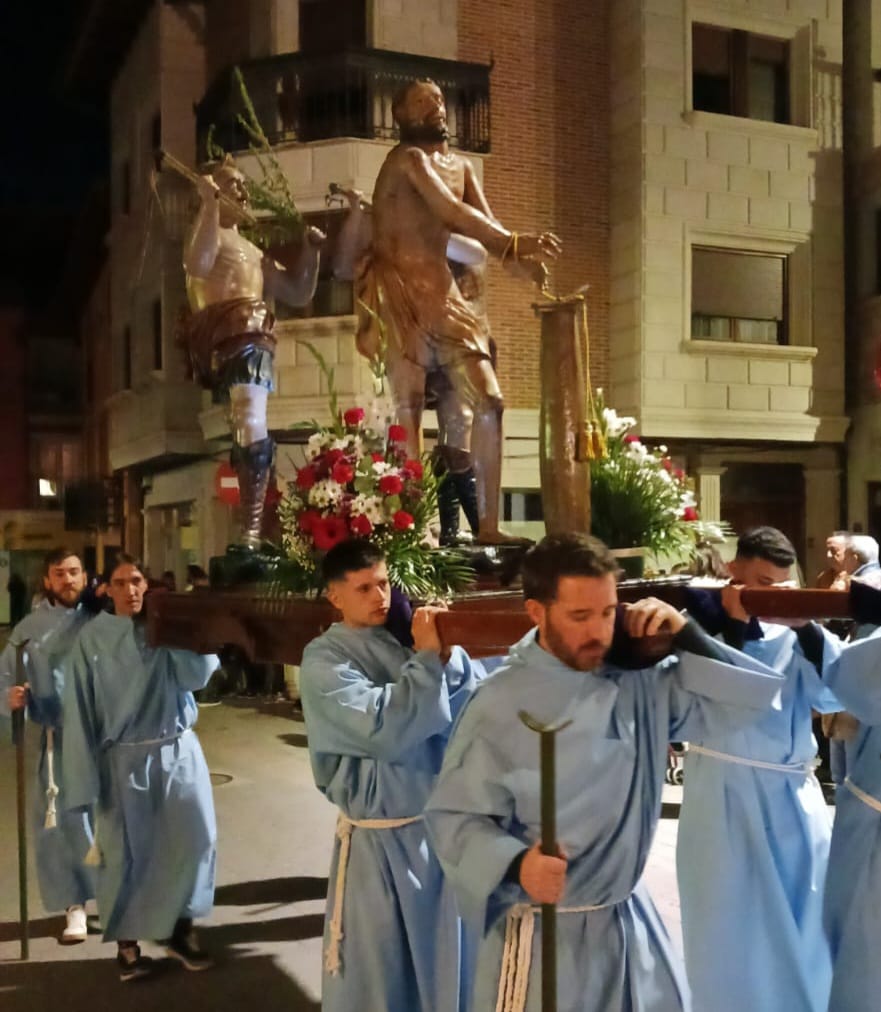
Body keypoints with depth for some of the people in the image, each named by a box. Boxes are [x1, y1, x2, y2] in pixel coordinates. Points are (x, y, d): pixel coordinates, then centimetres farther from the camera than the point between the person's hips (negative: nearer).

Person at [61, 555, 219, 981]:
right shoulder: (93, 638, -7)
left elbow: (197, 675, -12)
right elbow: (80, 710, -6)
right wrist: (87, 777, -8)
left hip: (179, 751, 2)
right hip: (125, 760, -2)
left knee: (196, 840, 3)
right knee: (127, 853, 6)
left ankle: (179, 930, 22)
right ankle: (126, 945, 24)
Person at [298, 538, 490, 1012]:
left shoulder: (409, 637, 1)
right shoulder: (324, 661, -11)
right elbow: (383, 730, -23)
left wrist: (445, 652, -19)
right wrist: (426, 658, -20)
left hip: (442, 825, 4)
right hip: (380, 841, -4)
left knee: (447, 962, 20)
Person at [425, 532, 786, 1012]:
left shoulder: (639, 677, -5)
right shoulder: (501, 705, -19)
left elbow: (747, 697, 0)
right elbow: (454, 816, -14)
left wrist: (685, 634, -13)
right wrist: (516, 864, -31)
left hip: (629, 916, 6)